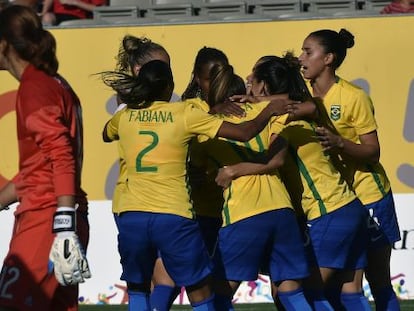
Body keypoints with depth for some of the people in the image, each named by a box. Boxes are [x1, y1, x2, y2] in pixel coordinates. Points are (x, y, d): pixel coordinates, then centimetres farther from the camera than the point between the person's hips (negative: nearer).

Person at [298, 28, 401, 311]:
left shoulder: (354, 97, -14)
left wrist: (341, 144, -32)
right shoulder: (305, 94, 1)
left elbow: (372, 151, -14)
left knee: (379, 283, 1)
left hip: (367, 195, -5)